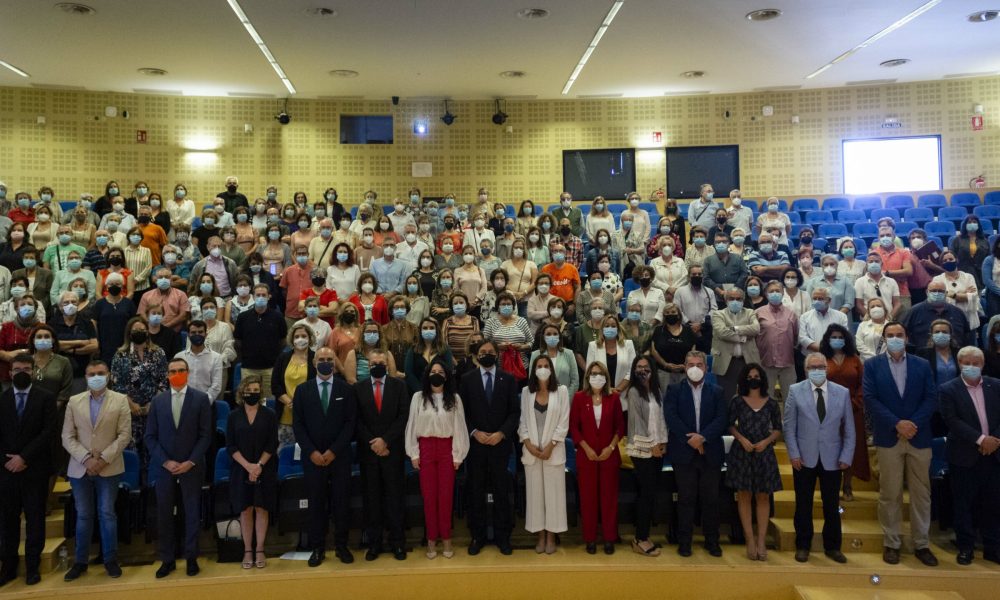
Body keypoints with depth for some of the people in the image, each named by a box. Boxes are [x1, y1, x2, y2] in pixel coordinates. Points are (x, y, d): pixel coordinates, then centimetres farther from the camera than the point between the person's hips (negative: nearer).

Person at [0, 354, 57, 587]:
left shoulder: (46, 398, 0)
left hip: (35, 469, -2)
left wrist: (24, 457, -13)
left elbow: (49, 432, -7)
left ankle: (33, 566, 14)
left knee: (35, 518, 4)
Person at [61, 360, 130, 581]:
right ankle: (80, 561, 21)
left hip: (109, 468, -2)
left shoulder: (120, 400, -1)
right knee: (83, 515, 9)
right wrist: (86, 459, -11)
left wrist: (103, 458, -13)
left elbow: (124, 435, -5)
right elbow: (68, 437, 2)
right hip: (80, 468, 2)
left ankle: (110, 559, 15)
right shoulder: (74, 402, 5)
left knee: (107, 514, 4)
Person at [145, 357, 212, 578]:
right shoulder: (157, 400, 4)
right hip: (164, 465, 2)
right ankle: (167, 560, 17)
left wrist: (190, 462, -12)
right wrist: (165, 461, -8)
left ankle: (191, 558, 17)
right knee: (164, 513, 5)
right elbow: (150, 436, 3)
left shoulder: (201, 398, -2)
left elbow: (206, 435, -4)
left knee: (192, 512, 6)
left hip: (191, 466, -2)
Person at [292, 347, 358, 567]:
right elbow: (298, 425, 2)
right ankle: (318, 548, 13)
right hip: (312, 456, 0)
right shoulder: (302, 390, 5)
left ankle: (341, 546, 14)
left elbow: (350, 423, -1)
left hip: (339, 456, 0)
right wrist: (312, 452, -8)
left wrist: (333, 451, -9)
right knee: (316, 502, 4)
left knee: (340, 501, 3)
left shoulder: (346, 389, 2)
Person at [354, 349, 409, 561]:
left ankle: (397, 542, 11)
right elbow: (357, 420, 1)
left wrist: (385, 440, -11)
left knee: (394, 496, 3)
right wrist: (373, 443, -8)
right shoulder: (358, 388, 6)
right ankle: (374, 543, 14)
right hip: (368, 451, 1)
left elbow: (403, 416, -3)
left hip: (393, 450, -1)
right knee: (372, 498, 6)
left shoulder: (399, 385, 4)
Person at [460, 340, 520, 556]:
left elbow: (515, 411, 1)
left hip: (500, 443, 0)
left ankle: (502, 536, 14)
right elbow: (462, 411, 3)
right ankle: (477, 536, 16)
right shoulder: (467, 379, 4)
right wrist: (474, 432, -10)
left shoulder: (508, 379, 4)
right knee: (476, 491, 6)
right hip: (475, 443, 0)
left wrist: (501, 433, -11)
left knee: (502, 491, 3)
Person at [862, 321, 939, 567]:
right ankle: (891, 544, 13)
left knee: (921, 493, 8)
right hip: (888, 438, -2)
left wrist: (914, 423, -13)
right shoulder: (872, 365, 2)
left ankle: (922, 544, 18)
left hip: (919, 437, 2)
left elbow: (931, 398, 0)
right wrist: (897, 424, -15)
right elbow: (870, 399, -6)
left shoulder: (922, 365, 7)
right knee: (890, 494, 4)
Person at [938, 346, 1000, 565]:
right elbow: (952, 421, -12)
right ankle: (965, 547, 15)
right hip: (964, 456, -3)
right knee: (964, 504, 4)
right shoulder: (948, 389, -4)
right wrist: (980, 439, -18)